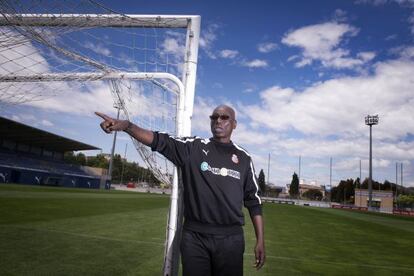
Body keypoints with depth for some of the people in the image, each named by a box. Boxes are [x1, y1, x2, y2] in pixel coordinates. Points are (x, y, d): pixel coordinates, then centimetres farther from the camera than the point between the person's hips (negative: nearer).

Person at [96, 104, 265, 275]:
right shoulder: (194, 147, 3)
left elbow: (254, 200, 8)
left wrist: (260, 240, 4)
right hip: (194, 237, -1)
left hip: (230, 239, 1)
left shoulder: (243, 158, 7)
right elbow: (160, 140, -11)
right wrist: (126, 125, -26)